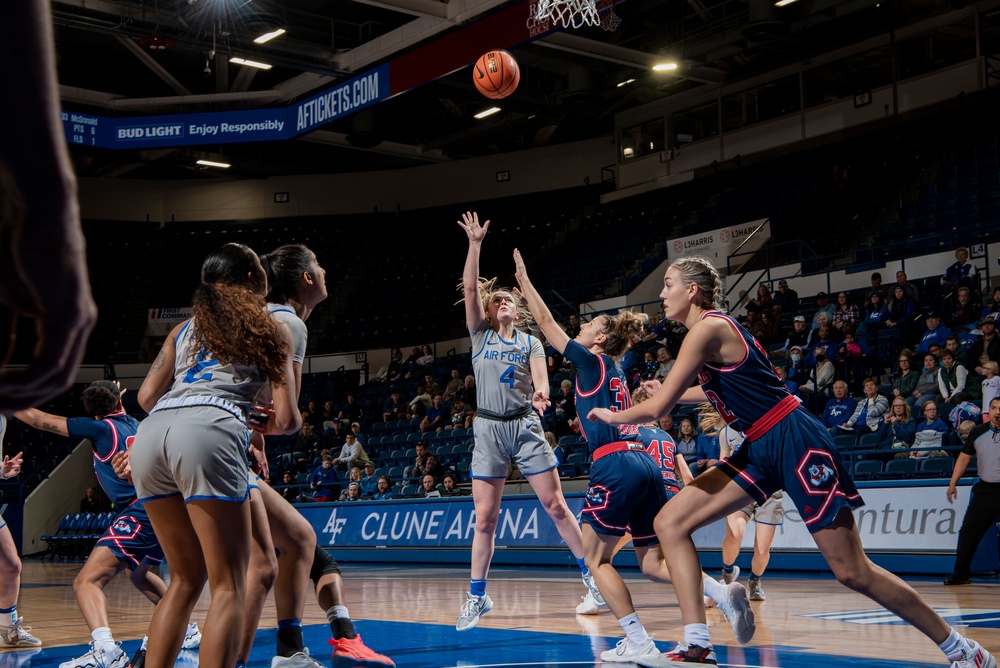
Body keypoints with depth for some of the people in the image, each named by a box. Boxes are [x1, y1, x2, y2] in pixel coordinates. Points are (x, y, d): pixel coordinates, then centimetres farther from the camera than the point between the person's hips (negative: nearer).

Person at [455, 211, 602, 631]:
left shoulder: (530, 342, 11)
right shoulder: (480, 335, 10)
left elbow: (541, 379, -6)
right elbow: (470, 287, -1)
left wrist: (540, 394, -29)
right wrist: (475, 243, -6)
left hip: (526, 426, 0)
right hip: (488, 428, 0)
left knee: (555, 505, -2)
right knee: (484, 518, 0)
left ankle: (590, 574, 11)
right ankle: (477, 597, 11)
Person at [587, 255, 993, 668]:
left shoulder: (708, 327, -14)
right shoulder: (712, 329, 13)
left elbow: (657, 408, -17)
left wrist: (611, 416, 1)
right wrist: (667, 393, 35)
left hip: (795, 441, -10)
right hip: (761, 450, 10)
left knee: (853, 573, -5)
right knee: (670, 523, 0)